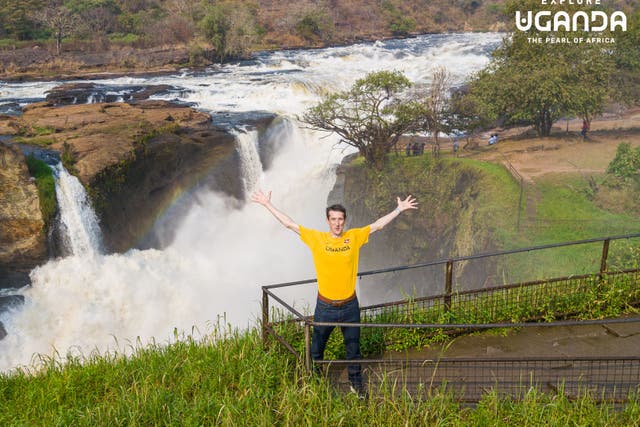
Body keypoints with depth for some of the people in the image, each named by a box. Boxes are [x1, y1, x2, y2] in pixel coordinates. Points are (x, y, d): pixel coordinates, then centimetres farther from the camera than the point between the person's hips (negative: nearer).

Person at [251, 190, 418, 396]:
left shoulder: (354, 236, -4)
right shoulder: (317, 238, -8)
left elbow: (378, 224, 5)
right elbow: (289, 224, -7)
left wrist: (400, 209, 7)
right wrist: (267, 204, -8)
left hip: (350, 305, 1)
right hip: (325, 306, -1)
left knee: (353, 347, 18)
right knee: (317, 348, 15)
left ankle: (356, 382, 37)